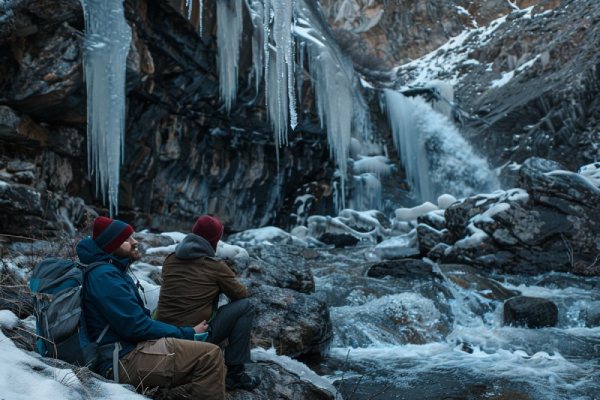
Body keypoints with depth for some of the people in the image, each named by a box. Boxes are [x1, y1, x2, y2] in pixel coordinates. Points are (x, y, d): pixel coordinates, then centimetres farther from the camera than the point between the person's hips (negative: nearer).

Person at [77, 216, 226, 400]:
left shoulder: (115, 271, 20)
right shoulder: (104, 275, -13)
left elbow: (140, 316, 19)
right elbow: (137, 326, -19)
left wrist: (186, 332, 7)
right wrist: (188, 333, -11)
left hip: (130, 351, 11)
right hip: (123, 360, -11)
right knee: (210, 355, -21)